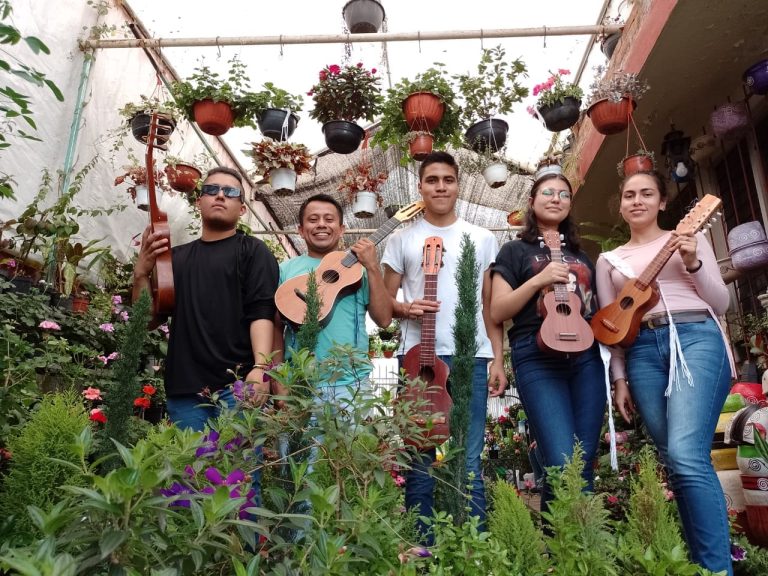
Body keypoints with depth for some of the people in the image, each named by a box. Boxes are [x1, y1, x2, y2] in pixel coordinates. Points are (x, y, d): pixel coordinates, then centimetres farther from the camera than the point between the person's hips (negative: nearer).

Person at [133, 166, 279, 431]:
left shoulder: (252, 250, 6)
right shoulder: (176, 256, 19)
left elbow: (262, 311, -7)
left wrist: (260, 367, -22)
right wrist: (142, 273, 0)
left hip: (238, 383, -4)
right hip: (184, 388, 4)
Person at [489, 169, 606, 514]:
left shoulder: (580, 255, 24)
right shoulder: (515, 251, 9)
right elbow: (497, 312, -1)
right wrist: (540, 280, -10)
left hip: (586, 357, 5)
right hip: (537, 358, -5)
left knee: (584, 463, 3)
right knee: (561, 465, -14)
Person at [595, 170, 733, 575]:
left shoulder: (689, 238, 14)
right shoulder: (609, 260, 18)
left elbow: (721, 304, 9)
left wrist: (693, 263, -7)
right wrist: (620, 379, 6)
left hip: (696, 338, -3)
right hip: (642, 351, 3)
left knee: (686, 456, -20)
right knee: (674, 462, 1)